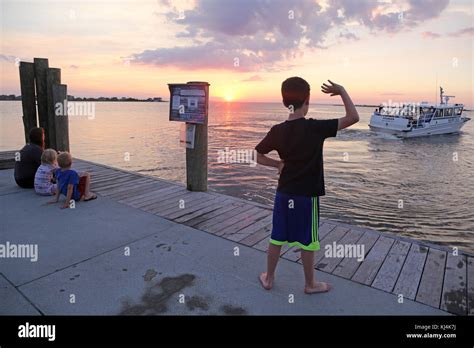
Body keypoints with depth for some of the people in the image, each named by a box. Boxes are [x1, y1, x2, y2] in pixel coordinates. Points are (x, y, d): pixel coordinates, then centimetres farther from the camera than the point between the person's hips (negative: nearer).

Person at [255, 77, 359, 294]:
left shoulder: (277, 131, -5)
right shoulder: (316, 128, -16)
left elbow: (257, 156, 2)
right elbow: (353, 117, -14)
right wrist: (342, 91, -5)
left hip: (284, 194, 4)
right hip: (307, 196, -4)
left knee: (277, 238, 16)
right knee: (308, 242, 12)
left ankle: (268, 278, 31)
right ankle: (310, 284, 29)